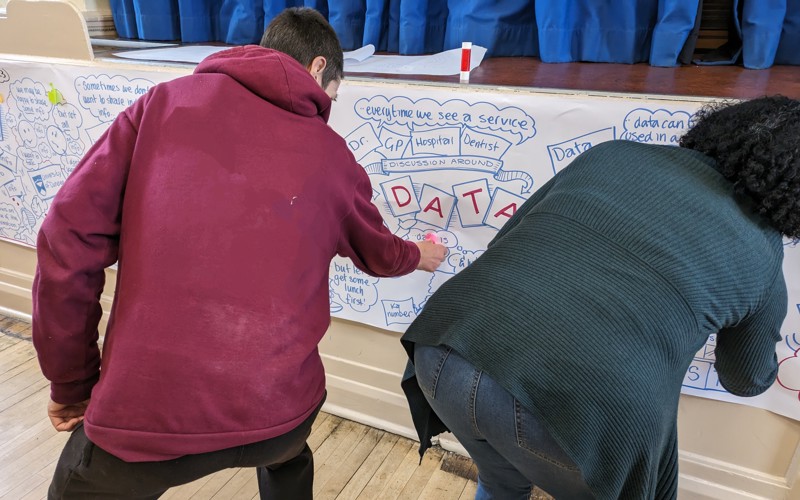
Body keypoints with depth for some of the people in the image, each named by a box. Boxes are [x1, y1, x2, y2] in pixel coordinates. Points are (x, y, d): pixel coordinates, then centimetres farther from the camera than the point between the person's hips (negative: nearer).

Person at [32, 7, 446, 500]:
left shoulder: (167, 101, 5)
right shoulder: (330, 153, 8)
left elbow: (71, 236, -1)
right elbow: (379, 254, 25)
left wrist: (72, 384, 10)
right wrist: (417, 255, 48)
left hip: (145, 406, -1)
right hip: (277, 403, 2)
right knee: (286, 460, 38)